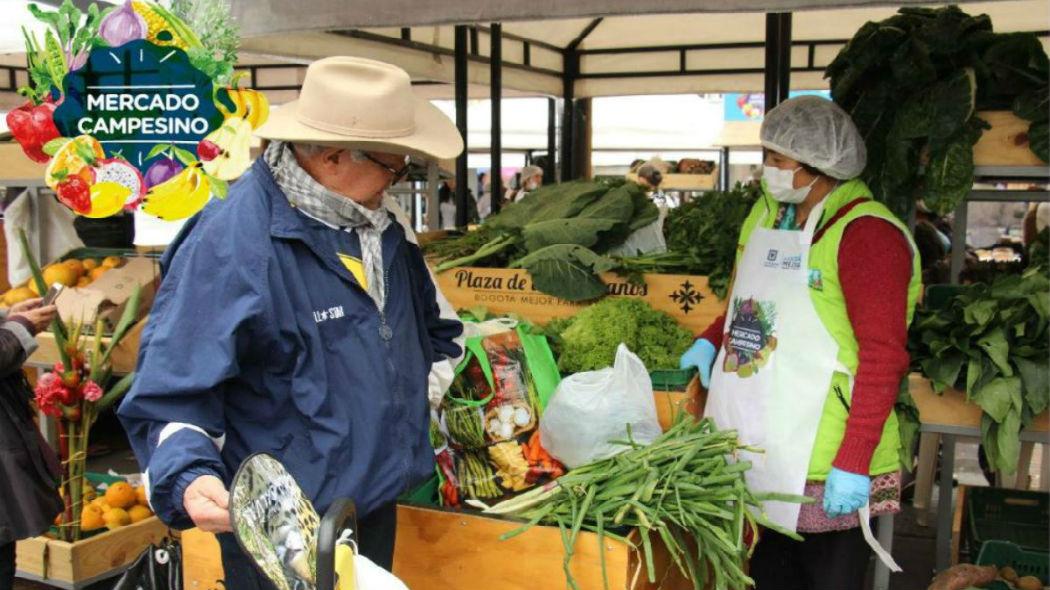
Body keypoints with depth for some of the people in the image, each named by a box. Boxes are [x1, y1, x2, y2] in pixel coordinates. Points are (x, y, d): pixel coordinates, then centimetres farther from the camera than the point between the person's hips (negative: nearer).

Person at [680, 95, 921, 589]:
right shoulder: (766, 215, 11)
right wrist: (712, 341, 10)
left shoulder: (864, 233, -14)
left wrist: (854, 462, -21)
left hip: (824, 466, -7)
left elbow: (884, 355, -18)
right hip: (754, 449, 8)